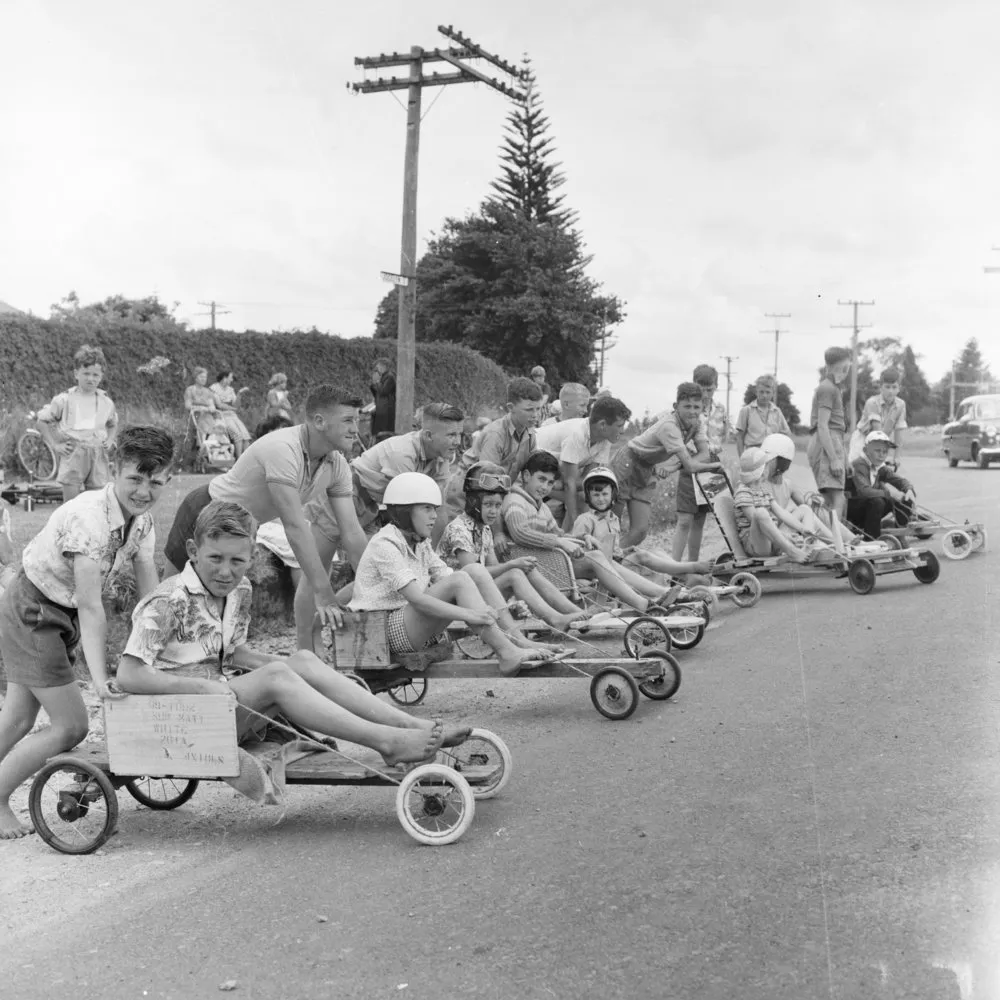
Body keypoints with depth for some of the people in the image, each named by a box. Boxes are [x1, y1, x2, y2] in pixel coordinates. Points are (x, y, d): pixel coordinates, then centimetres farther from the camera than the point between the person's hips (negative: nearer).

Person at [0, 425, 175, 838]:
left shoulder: (141, 520, -3)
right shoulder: (89, 517, -29)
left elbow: (151, 596, -3)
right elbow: (90, 607, -31)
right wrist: (99, 678, -34)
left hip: (57, 614, 8)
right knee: (71, 725, -6)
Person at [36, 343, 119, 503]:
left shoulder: (106, 402, 6)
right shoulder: (65, 400, -3)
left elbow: (113, 425, 25)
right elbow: (43, 420, 7)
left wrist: (109, 441, 7)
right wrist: (55, 444, 0)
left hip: (98, 457, 3)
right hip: (72, 456, -3)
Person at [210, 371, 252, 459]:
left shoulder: (230, 389, 18)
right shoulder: (214, 388, -3)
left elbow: (234, 404, 6)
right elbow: (219, 405, -10)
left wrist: (240, 393, -6)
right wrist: (232, 408, 1)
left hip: (231, 415, 6)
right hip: (220, 415, -6)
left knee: (245, 433, -21)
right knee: (237, 433, -28)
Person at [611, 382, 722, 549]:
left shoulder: (695, 422, -9)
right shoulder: (669, 426, -31)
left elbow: (704, 455, -12)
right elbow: (690, 466, -33)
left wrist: (675, 465, -25)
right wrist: (716, 465, -18)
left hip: (648, 469, 7)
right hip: (628, 463, -7)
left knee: (640, 530, 0)